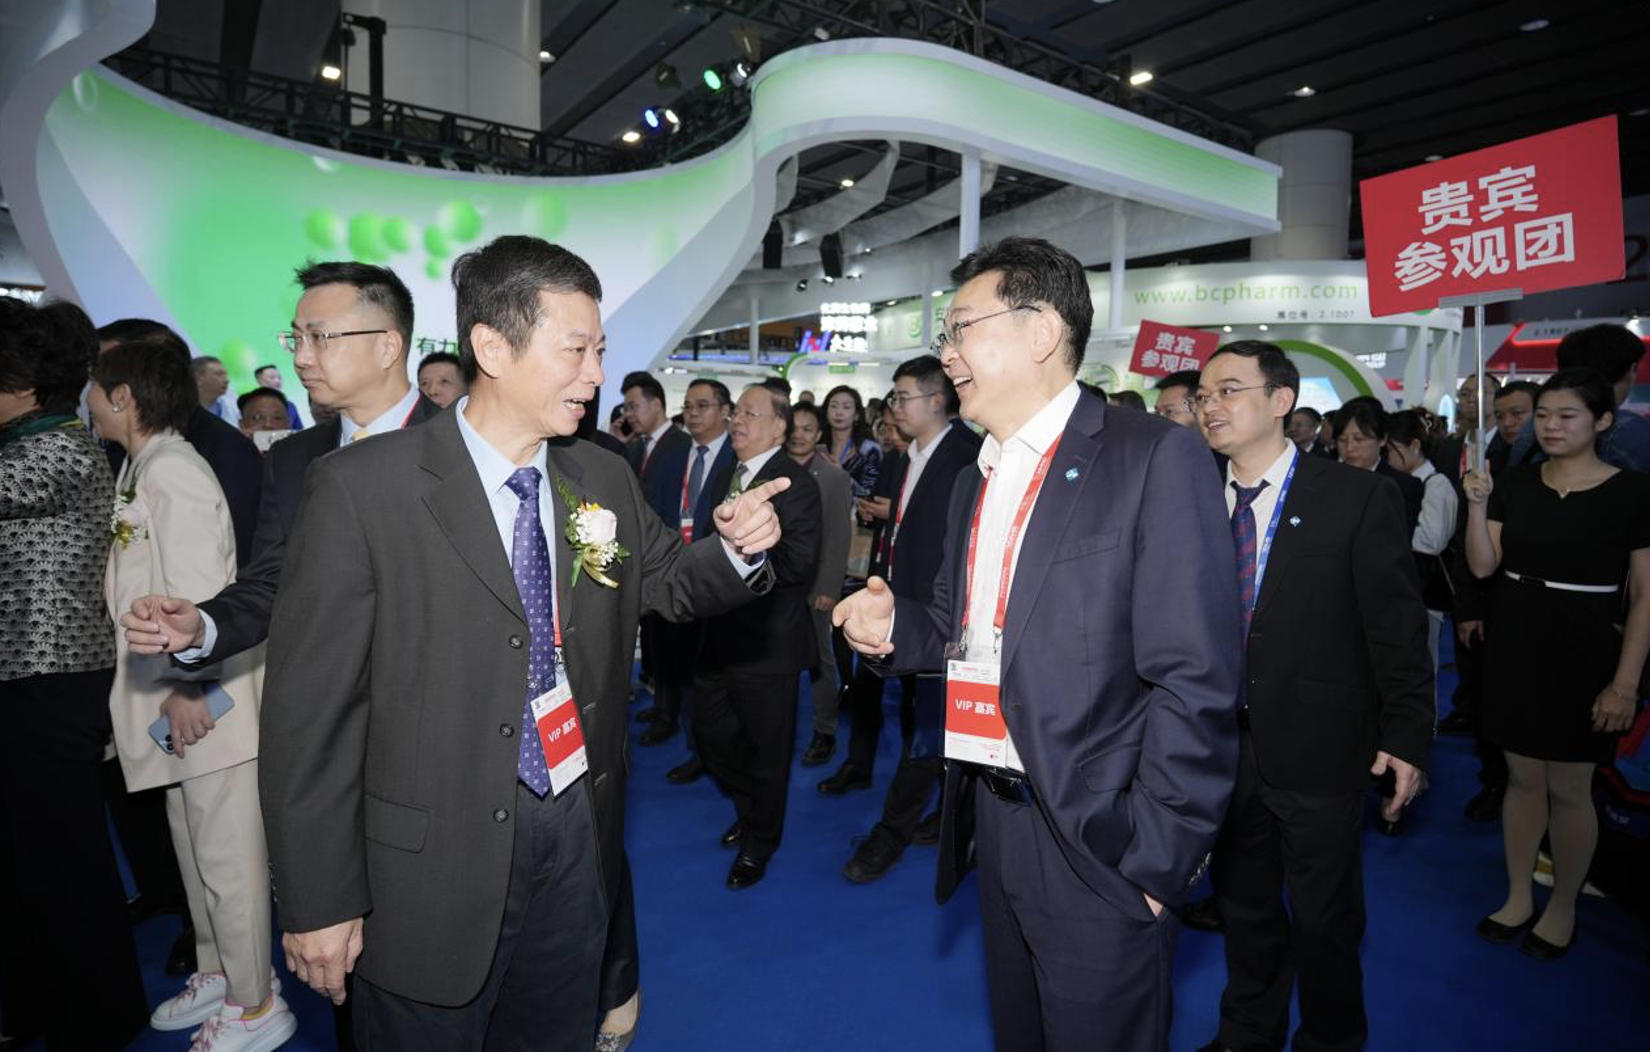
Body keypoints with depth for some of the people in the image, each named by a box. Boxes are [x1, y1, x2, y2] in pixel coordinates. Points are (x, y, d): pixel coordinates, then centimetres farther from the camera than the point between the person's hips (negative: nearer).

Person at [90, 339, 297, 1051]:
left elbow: (198, 590, -22)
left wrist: (192, 687, -19)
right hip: (179, 701, 10)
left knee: (228, 858, 2)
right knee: (196, 852, 21)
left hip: (207, 704, -10)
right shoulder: (145, 470, 14)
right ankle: (217, 973, 39)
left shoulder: (170, 471, -17)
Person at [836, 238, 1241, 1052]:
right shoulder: (974, 481, 10)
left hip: (1099, 847, -7)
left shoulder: (1155, 459, -15)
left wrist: (1155, 860, -16)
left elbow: (1195, 684, -17)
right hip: (994, 822, 7)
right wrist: (894, 627, -4)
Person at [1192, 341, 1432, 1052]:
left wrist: (1406, 736, -10)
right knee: (1242, 905, 21)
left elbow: (1398, 627, -8)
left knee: (1325, 919, 14)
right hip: (1221, 747, 4)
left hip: (1318, 749, -4)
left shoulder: (1357, 498, -9)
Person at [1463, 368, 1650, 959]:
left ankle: (1562, 909, 28)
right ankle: (1518, 897, 29)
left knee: (1568, 788, 8)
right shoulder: (1514, 484, 2)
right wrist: (1477, 504, -14)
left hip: (1582, 655, -3)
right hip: (1514, 649, 3)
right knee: (1522, 777, 14)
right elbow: (1483, 566, 0)